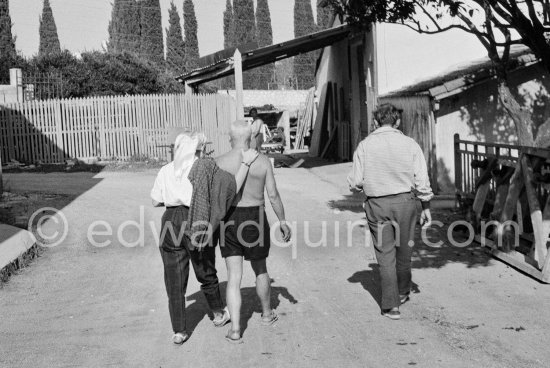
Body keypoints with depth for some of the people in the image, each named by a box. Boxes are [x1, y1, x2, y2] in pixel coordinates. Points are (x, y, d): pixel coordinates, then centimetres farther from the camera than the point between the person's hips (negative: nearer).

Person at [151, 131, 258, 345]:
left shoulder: (166, 171, 3)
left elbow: (156, 201, 7)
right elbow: (233, 188, -18)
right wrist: (245, 163, -9)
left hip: (171, 222, 2)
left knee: (175, 279, 9)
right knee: (206, 273, 19)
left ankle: (179, 332, 12)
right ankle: (218, 314, 40)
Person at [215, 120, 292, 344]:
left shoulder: (220, 162, -5)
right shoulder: (262, 161, -5)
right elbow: (273, 195, -5)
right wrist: (282, 221, 5)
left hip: (229, 221, 0)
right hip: (255, 220, 0)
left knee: (234, 277, 3)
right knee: (260, 269, 21)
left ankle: (235, 330, -3)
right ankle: (267, 314, 39)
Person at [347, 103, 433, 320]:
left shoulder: (365, 146, -5)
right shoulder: (410, 144, -3)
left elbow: (355, 182, -5)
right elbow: (422, 180, -4)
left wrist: (362, 187, 17)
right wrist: (426, 207, 6)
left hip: (377, 205, -1)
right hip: (405, 200, 1)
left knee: (385, 255, 5)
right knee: (403, 250, 18)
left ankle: (391, 306, 4)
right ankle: (403, 292, 38)